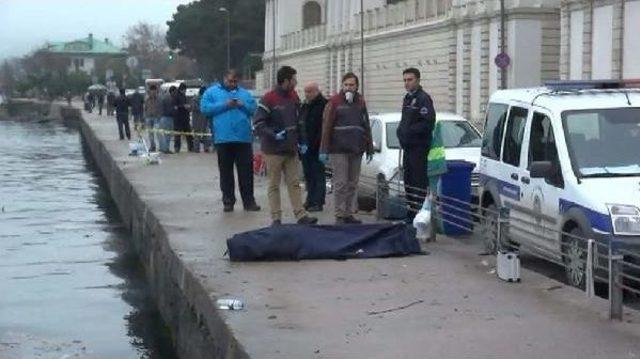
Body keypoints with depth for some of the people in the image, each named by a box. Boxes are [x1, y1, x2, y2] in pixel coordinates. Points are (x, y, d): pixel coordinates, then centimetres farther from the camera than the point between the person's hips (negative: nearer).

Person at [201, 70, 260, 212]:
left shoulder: (244, 93, 17)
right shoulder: (212, 92, 8)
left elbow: (254, 108, 10)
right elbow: (204, 108, -4)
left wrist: (243, 105, -8)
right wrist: (224, 105, -10)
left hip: (244, 138, 2)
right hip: (223, 138, -2)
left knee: (246, 171, 1)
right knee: (226, 172, 5)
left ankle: (249, 201, 6)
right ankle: (228, 201, 13)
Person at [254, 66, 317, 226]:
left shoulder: (293, 97, 10)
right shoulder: (269, 99, -12)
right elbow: (259, 124, -14)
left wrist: (301, 141, 13)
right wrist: (274, 135, -25)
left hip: (291, 149, 6)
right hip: (273, 150, -6)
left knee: (294, 183, 6)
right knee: (274, 185, 2)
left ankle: (301, 215, 7)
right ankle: (276, 218, 5)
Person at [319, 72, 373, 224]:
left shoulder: (360, 102, 12)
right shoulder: (335, 102, -3)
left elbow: (366, 126, 17)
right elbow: (326, 126, -6)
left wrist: (369, 149, 14)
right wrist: (324, 150, -11)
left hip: (356, 149, 5)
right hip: (339, 150, -5)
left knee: (353, 183, 8)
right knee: (340, 183, -4)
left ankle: (349, 214, 15)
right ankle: (340, 215, 1)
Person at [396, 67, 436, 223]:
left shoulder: (423, 98, -11)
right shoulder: (408, 98, 18)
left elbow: (428, 123, -20)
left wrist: (409, 131, -19)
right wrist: (401, 130, 7)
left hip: (419, 147, -10)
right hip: (408, 146, 10)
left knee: (419, 181, -9)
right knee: (409, 179, 14)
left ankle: (420, 212, -9)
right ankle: (411, 211, 22)